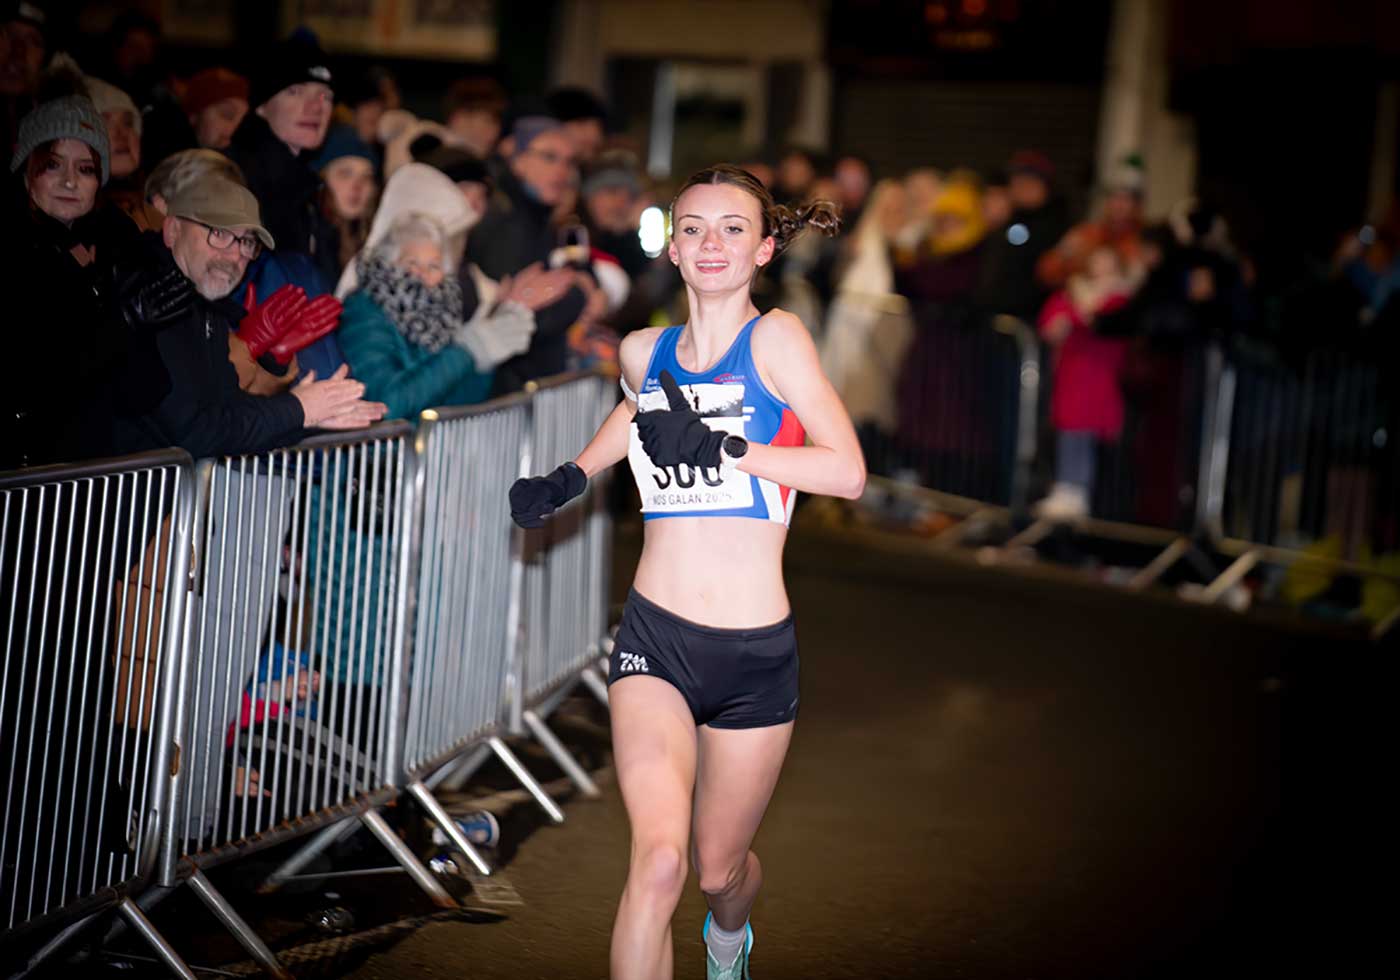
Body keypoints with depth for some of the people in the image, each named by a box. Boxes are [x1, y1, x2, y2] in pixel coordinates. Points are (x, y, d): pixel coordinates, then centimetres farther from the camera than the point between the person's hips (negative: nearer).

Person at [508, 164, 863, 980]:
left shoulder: (775, 338, -7)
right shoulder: (645, 351, 5)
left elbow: (849, 472, -17)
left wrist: (722, 449, -24)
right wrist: (573, 476, 16)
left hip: (757, 649, -1)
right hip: (657, 637, 1)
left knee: (720, 867, 17)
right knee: (660, 857, -21)